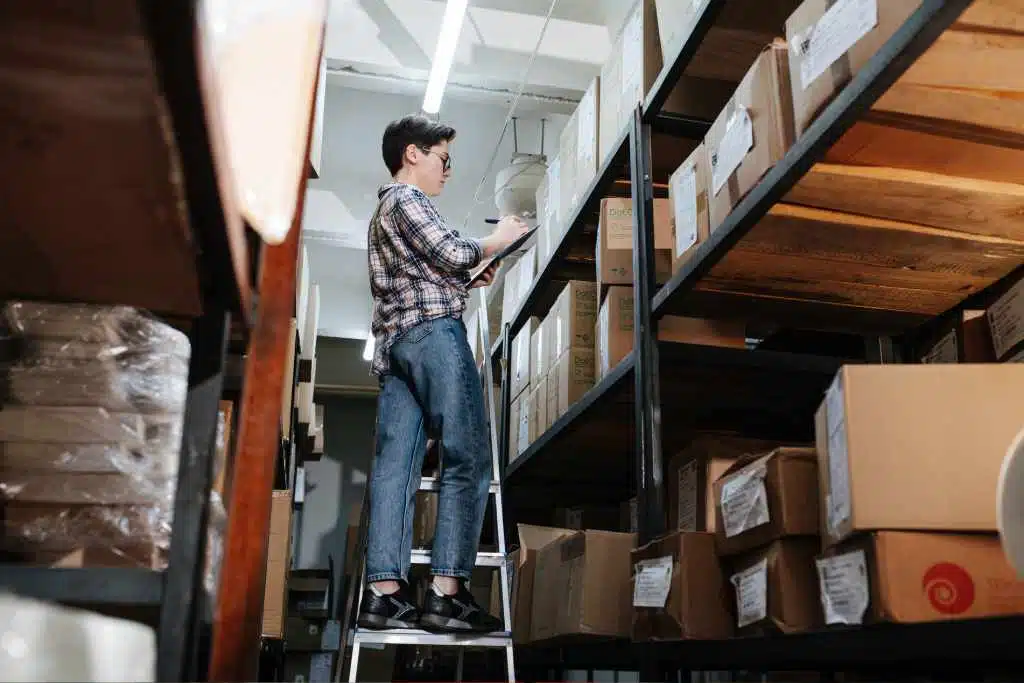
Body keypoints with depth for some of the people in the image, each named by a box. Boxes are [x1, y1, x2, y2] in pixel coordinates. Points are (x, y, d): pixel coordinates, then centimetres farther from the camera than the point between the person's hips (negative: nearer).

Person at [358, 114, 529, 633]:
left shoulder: (383, 212, 32)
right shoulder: (406, 197, 2)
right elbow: (451, 253, -8)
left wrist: (467, 280, 23)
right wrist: (498, 240, 8)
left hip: (393, 341, 10)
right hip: (433, 331, -10)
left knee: (394, 466, -3)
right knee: (467, 459, -13)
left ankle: (384, 591, -9)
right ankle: (446, 593, -20)